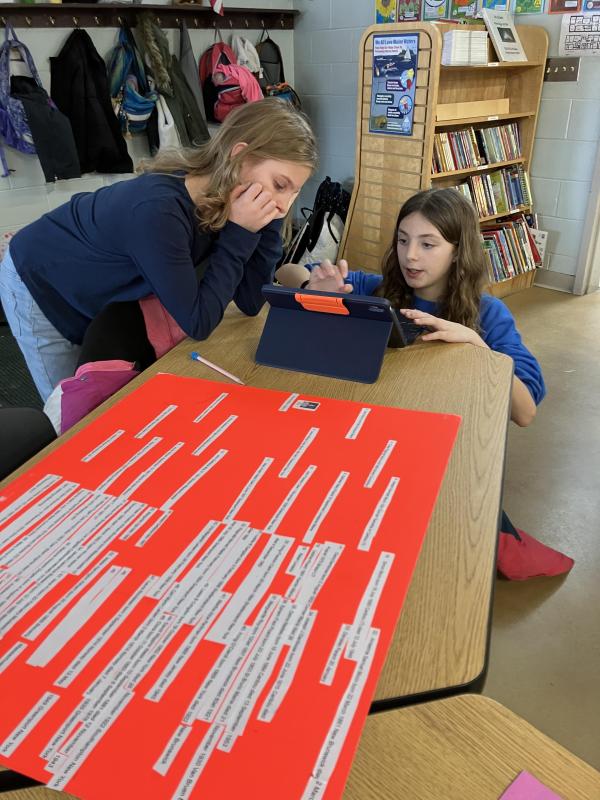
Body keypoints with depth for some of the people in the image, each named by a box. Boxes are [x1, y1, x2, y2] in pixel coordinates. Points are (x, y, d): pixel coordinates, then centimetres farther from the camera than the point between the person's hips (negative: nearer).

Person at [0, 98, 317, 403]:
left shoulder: (222, 199, -18)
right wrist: (239, 232, -35)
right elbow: (197, 323, -33)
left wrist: (272, 223, -24)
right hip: (39, 285, -6)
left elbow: (249, 302, -15)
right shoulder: (158, 209, -40)